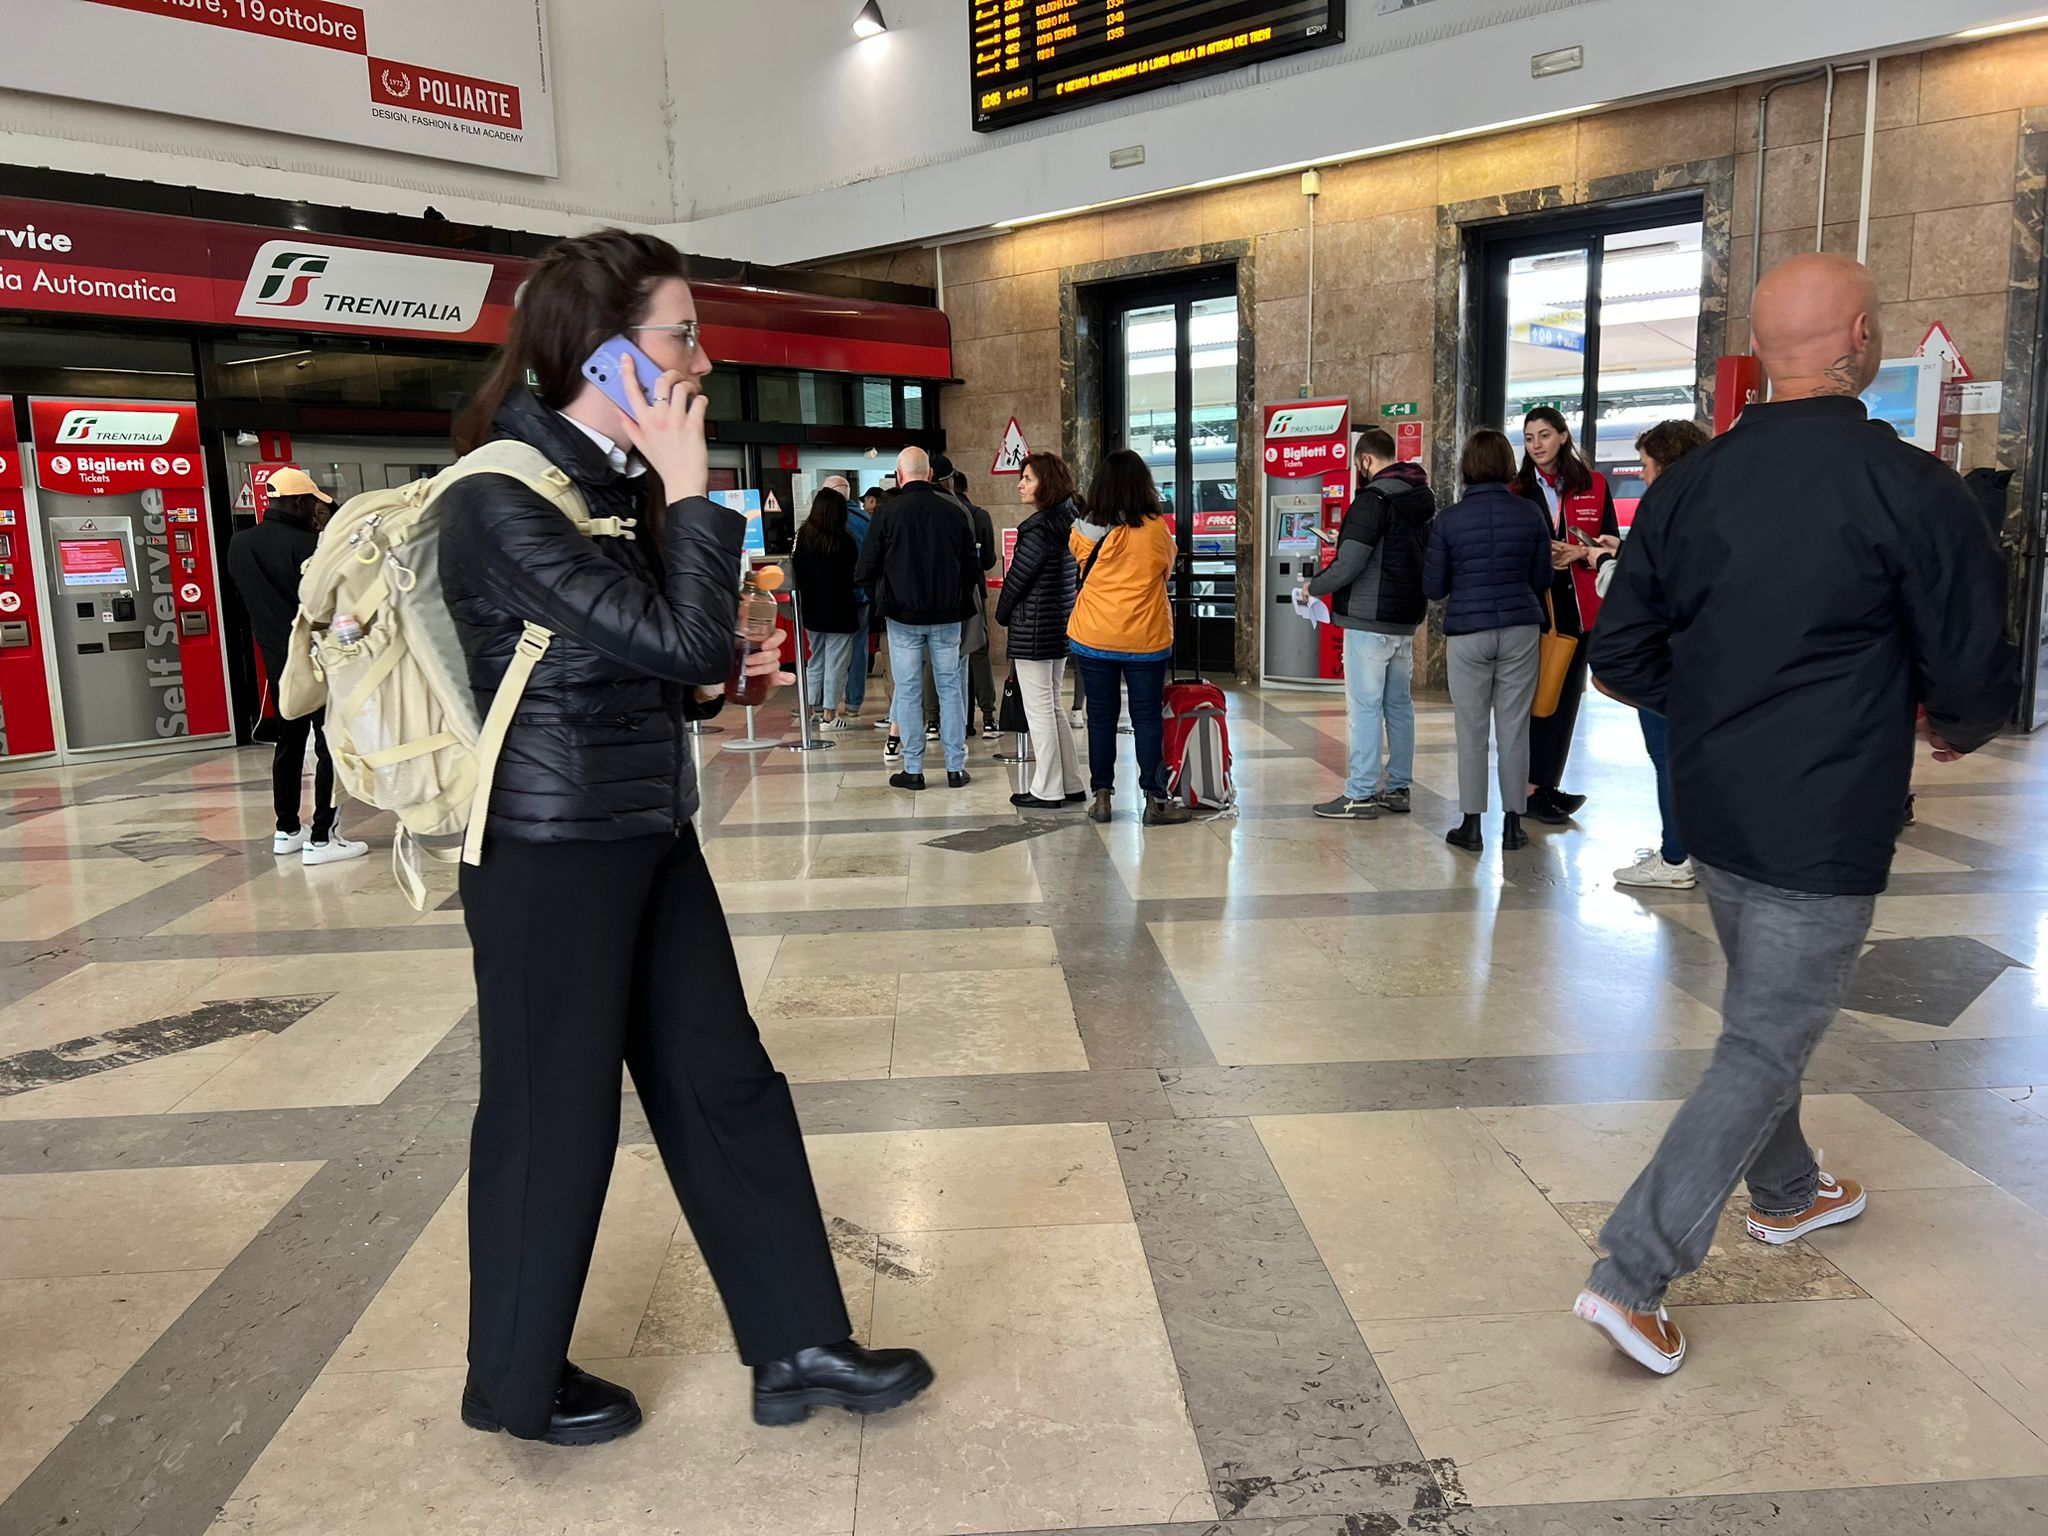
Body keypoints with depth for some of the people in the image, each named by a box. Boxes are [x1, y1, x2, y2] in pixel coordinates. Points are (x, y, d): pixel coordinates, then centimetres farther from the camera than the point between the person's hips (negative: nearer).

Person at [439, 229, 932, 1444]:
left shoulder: (618, 483, 8)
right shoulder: (502, 501, -19)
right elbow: (686, 638, -25)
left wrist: (710, 679, 0)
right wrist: (693, 492, -16)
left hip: (650, 834, 9)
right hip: (552, 852, -8)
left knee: (726, 1084, 12)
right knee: (555, 1114, 7)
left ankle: (798, 1346, 26)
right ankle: (517, 1381, 32)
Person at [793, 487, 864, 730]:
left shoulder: (802, 537, 1)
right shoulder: (844, 541, -12)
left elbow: (796, 571, 6)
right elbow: (855, 576, -7)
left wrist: (805, 596, 16)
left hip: (811, 609, 5)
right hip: (839, 610, -5)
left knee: (816, 659, 17)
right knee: (836, 662, 0)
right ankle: (830, 714, 0)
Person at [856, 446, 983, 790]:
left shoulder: (889, 514, -9)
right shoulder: (953, 512, -2)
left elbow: (865, 571, -6)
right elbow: (973, 568, 4)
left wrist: (879, 593, 13)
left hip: (904, 614, -2)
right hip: (947, 615, 2)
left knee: (907, 690, 5)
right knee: (950, 687, 8)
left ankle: (913, 770, 8)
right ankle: (955, 768, 9)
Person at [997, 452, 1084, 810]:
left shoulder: (1039, 528, -18)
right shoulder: (1069, 524, 9)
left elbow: (1018, 577, -15)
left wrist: (1002, 614, 3)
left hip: (1033, 631, -9)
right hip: (1061, 627, 9)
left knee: (1039, 710, 0)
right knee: (1052, 707, 17)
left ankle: (1047, 791, 7)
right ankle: (1071, 784, 21)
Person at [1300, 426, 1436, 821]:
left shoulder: (1374, 498, -16)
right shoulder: (1424, 498, 12)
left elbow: (1350, 562, -21)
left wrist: (1314, 587, -6)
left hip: (1370, 620, -9)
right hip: (1406, 618, 9)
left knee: (1365, 706, -5)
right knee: (1399, 704, 13)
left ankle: (1362, 795, -3)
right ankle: (1397, 788, 19)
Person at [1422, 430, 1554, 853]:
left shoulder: (1449, 521, -6)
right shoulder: (1529, 515, 0)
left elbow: (1434, 586, 0)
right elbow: (1542, 580, 8)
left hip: (1467, 631, -2)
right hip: (1520, 630, 2)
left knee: (1471, 732, 5)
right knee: (1514, 729, 7)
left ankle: (1471, 825, 8)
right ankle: (1513, 823, 13)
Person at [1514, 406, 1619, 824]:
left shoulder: (1594, 486, 5)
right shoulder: (1517, 490, 1)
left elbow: (1612, 545, 3)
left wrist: (1579, 553, -14)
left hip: (1579, 606, 3)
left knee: (1566, 695, 8)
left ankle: (1547, 786, 17)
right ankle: (1532, 789, 5)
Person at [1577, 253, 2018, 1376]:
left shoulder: (1688, 485, -1)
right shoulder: (1912, 490, -15)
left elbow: (1620, 656, 2)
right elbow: (1974, 681, -10)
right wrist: (1957, 730, 13)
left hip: (1711, 809, 7)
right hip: (1822, 831, -6)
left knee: (1764, 1010, 26)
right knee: (1764, 1051, 2)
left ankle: (1786, 1194, 47)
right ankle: (1632, 1275, 2)